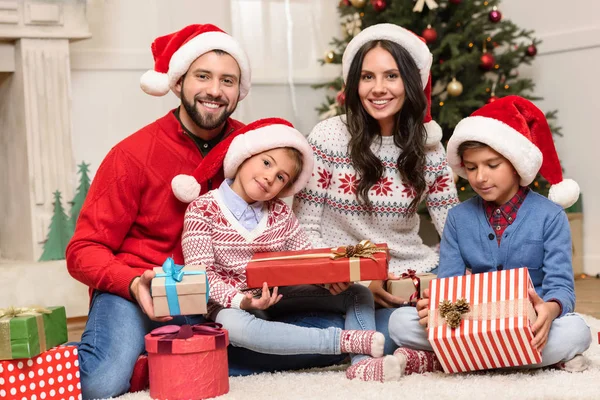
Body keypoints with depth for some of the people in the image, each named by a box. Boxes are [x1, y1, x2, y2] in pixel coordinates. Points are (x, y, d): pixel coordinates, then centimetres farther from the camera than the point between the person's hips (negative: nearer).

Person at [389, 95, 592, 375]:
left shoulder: (550, 216, -3)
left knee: (575, 331, -36)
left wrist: (551, 308, -36)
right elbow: (448, 281, 2)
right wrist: (434, 304, -24)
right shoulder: (458, 218, 7)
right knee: (400, 322, -21)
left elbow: (561, 285, -10)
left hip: (530, 325, -1)